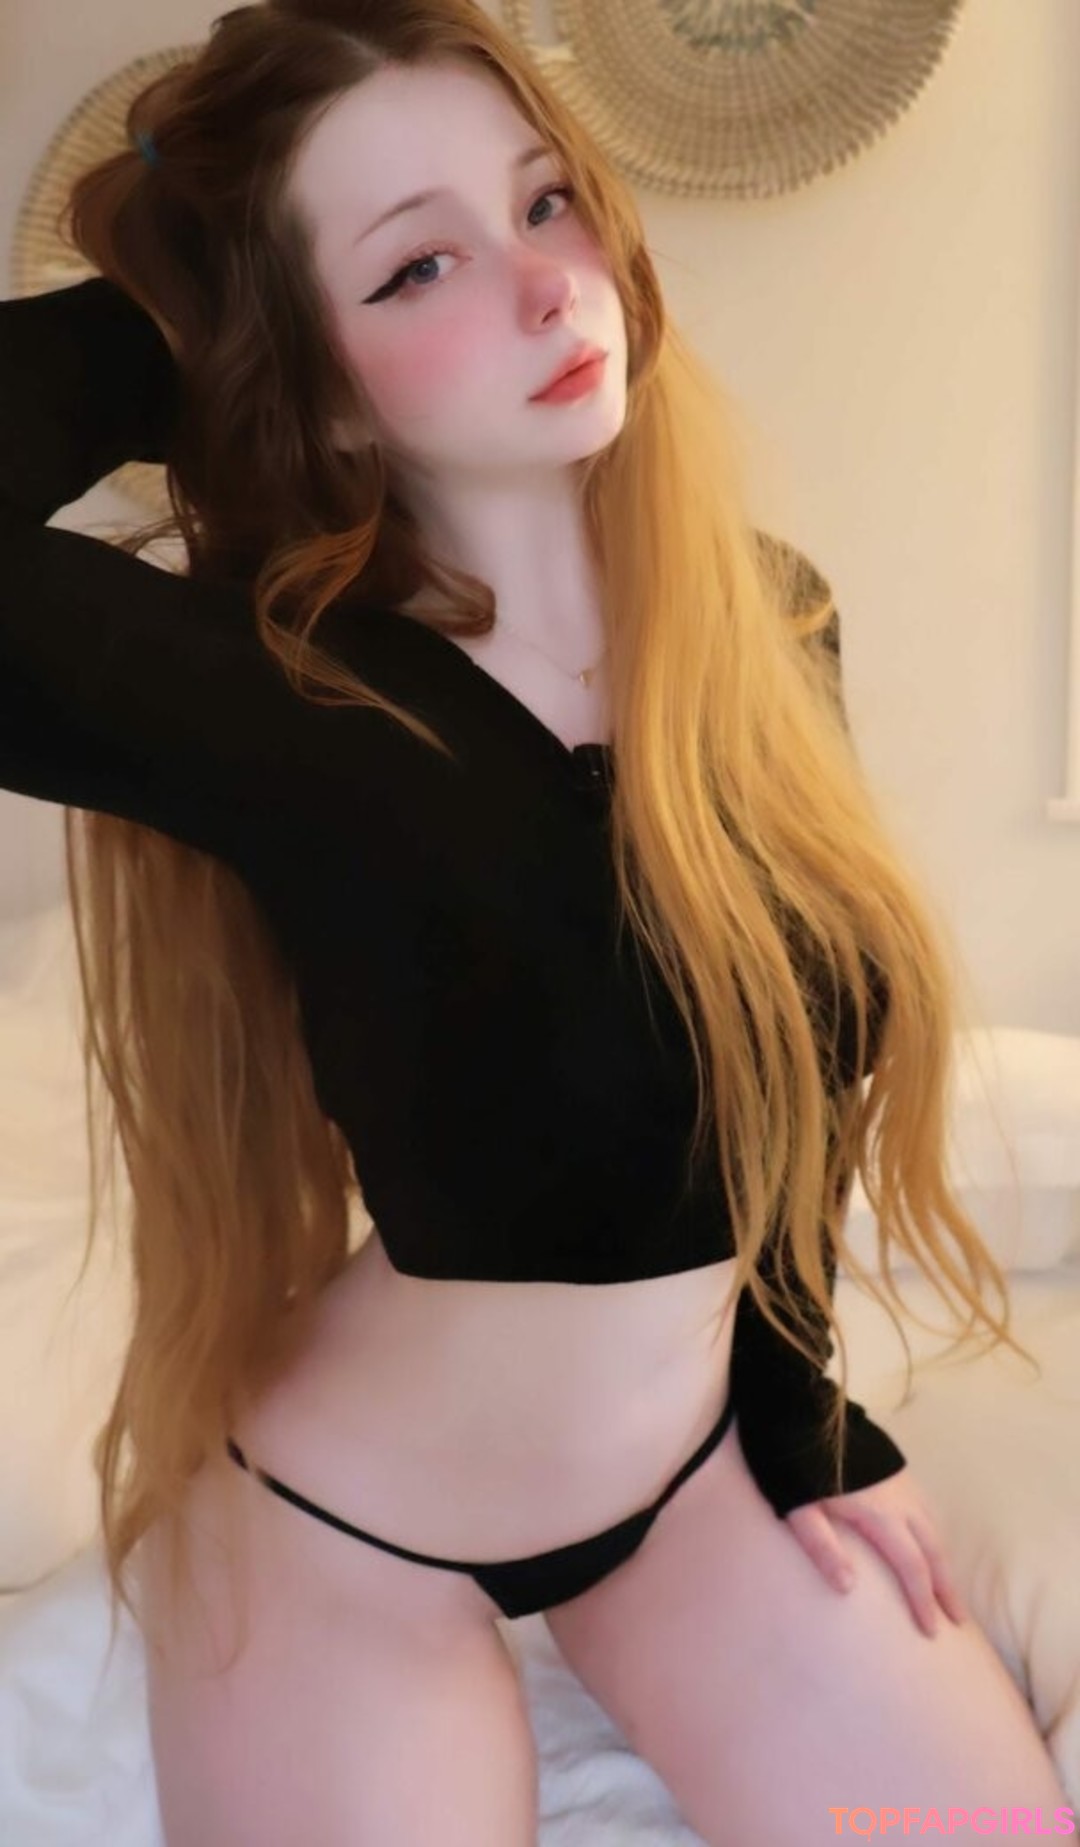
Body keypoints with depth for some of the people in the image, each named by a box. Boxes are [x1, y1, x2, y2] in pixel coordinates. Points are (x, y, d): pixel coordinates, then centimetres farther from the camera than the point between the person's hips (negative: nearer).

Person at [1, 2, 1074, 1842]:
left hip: (694, 1452, 5)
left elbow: (781, 1059, 1)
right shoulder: (303, 712, -27)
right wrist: (165, 338, -25)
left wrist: (797, 1408, 8)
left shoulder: (770, 630, -11)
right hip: (343, 1528, -4)